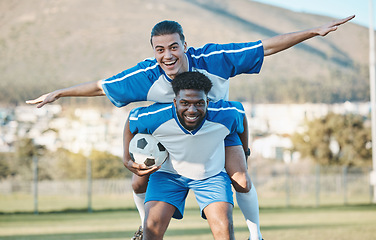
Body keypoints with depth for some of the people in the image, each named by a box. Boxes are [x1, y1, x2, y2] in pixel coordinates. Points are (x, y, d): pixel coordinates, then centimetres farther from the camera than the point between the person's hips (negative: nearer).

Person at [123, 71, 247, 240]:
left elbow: (241, 113, -2)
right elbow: (131, 119, -5)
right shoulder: (155, 118, -30)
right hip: (168, 173, 0)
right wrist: (127, 160, -5)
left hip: (211, 174, 0)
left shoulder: (225, 116, -28)